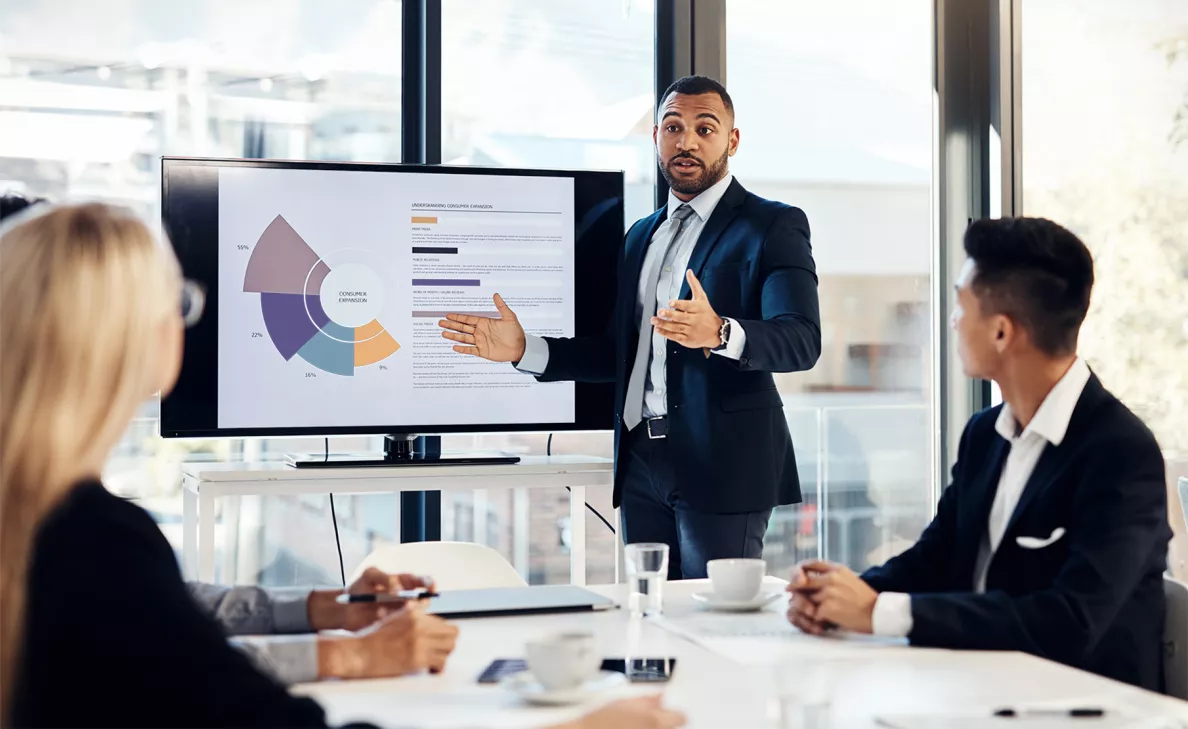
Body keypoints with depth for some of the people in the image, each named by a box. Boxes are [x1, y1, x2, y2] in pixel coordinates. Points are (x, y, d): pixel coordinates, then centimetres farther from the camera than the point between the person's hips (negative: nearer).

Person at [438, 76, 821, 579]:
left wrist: (720, 333, -37)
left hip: (723, 464, -6)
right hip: (642, 463, 6)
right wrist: (522, 349, 6)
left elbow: (801, 340, -17)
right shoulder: (642, 235, 18)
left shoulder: (774, 226, -3)